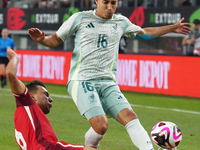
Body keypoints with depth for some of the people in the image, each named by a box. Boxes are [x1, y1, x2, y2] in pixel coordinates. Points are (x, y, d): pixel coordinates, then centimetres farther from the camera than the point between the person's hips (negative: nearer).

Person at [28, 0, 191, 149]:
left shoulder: (121, 22, 16)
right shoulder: (80, 18, 4)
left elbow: (145, 32, 33)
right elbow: (55, 40, 9)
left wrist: (173, 28, 33)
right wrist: (41, 39, -13)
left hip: (108, 83, 4)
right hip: (82, 80, -4)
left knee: (130, 117, -17)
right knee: (101, 125, -23)